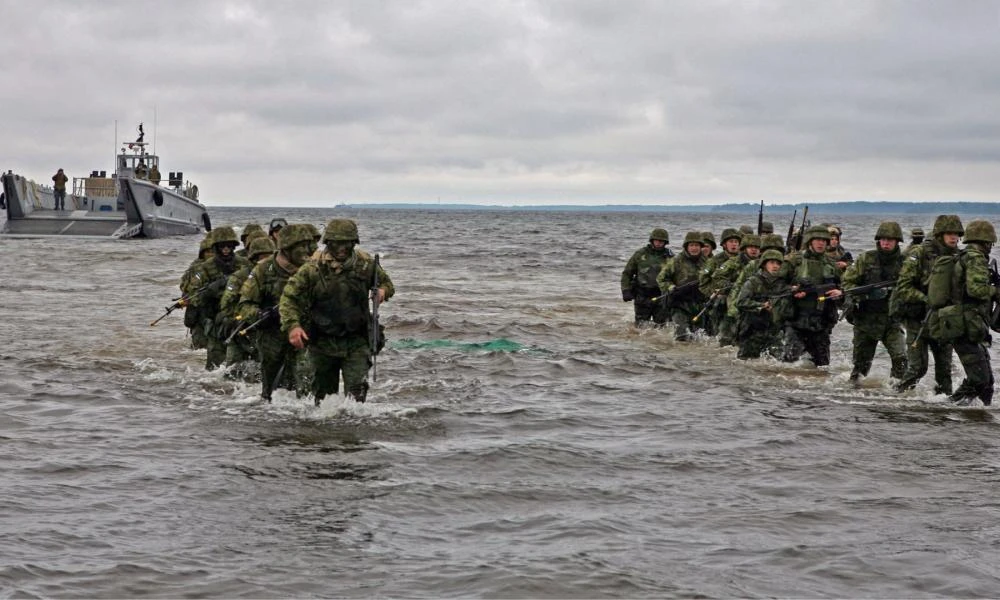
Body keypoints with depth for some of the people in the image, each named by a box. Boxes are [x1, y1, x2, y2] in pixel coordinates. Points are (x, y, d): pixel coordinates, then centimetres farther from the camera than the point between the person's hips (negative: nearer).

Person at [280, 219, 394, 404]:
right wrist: (292, 325, -26)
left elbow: (386, 283, 15)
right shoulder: (312, 269, -10)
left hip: (356, 342, 0)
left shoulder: (366, 264, -3)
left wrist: (383, 291, -10)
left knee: (357, 389, -16)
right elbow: (289, 298, -10)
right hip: (323, 342, 0)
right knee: (323, 392, 13)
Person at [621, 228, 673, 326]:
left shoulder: (669, 256, 4)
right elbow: (627, 273, 9)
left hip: (661, 296, 0)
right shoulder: (640, 254, 3)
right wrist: (626, 291, -1)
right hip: (642, 296, 0)